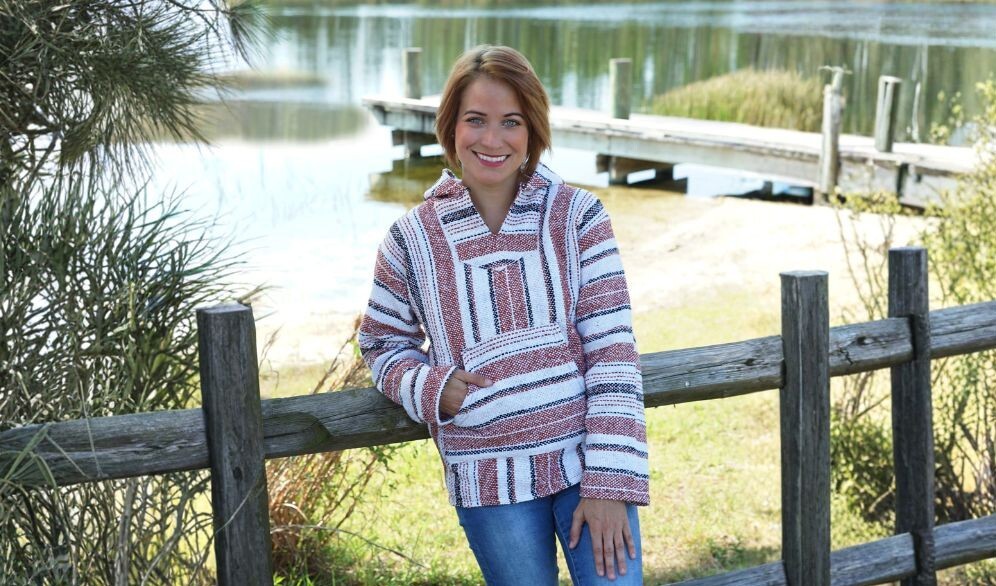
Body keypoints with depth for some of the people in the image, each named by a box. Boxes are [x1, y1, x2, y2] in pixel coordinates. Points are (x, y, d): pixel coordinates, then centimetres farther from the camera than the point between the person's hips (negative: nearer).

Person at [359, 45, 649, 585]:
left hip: (584, 458, 0)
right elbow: (382, 343, 13)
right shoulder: (413, 238, 0)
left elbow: (613, 349, -6)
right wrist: (431, 388, -10)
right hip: (491, 480, 0)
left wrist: (610, 482, -12)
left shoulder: (578, 216, -3)